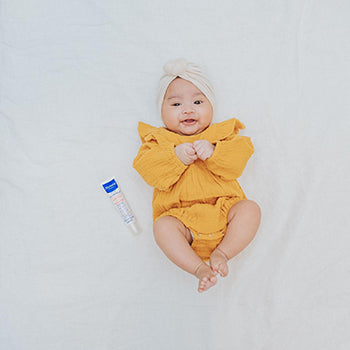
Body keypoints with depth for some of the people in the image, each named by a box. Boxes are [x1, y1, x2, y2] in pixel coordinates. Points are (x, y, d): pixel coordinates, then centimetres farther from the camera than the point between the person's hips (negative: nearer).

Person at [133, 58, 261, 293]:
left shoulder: (222, 135, 15)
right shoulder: (158, 141, 13)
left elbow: (236, 164, -1)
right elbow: (149, 171, -4)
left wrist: (212, 152, -18)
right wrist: (176, 157, -19)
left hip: (222, 210, 2)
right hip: (182, 218, -1)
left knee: (250, 209, -22)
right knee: (162, 226, -30)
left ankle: (222, 253, -17)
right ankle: (198, 268, -25)